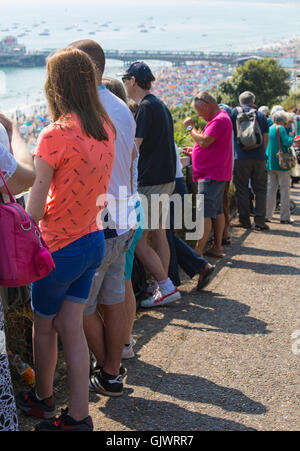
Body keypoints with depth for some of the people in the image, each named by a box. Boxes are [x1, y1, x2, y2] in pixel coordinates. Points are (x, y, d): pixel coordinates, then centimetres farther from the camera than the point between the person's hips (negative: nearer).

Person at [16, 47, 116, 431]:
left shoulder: (55, 135, -22)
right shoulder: (105, 128, 0)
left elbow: (34, 210, -18)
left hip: (61, 247, -6)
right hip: (94, 241, 6)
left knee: (43, 326, 16)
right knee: (70, 326, 13)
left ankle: (42, 399, 37)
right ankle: (78, 416, 16)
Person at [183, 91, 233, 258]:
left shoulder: (219, 120, -15)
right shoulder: (219, 118, 19)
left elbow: (204, 141, -23)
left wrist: (190, 127, -10)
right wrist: (194, 151, 14)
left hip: (211, 175, -11)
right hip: (217, 173, 11)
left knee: (204, 213, -12)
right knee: (217, 211, 12)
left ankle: (198, 251, -14)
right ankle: (217, 247, 18)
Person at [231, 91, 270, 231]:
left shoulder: (235, 112, 4)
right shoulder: (261, 115, 10)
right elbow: (266, 138, 12)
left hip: (241, 157, -2)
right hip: (259, 158, 2)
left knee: (241, 189, 3)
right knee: (260, 189, 7)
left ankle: (244, 220, 4)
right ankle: (259, 220, 2)